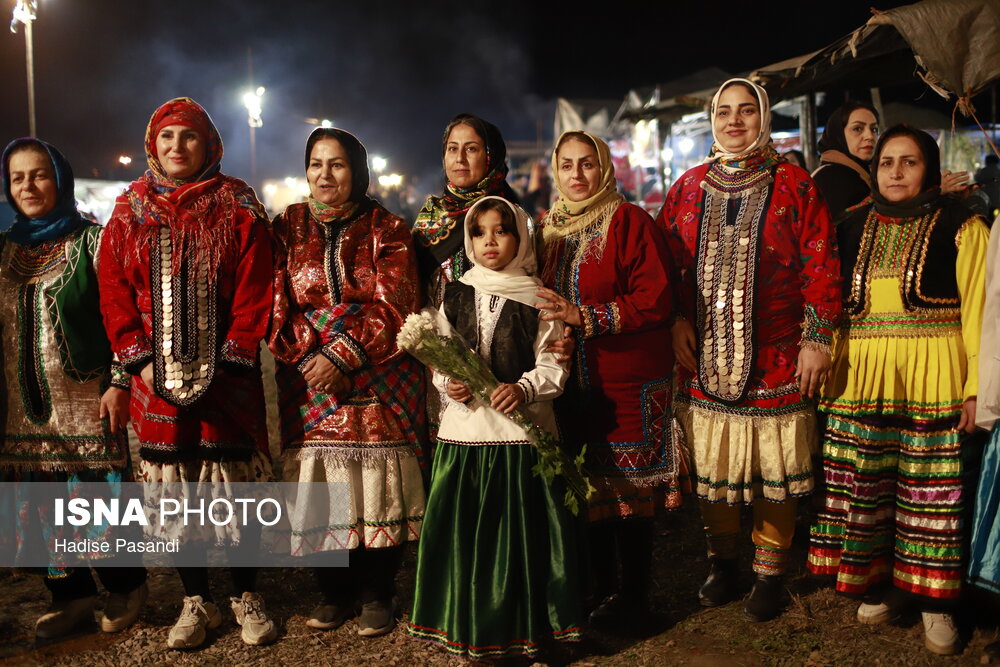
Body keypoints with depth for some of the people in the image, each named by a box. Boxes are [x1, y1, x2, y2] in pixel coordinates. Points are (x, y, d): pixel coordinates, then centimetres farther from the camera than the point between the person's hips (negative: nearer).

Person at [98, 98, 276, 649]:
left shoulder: (237, 211, 2)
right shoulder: (128, 215, 10)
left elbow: (254, 293, -4)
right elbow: (114, 293, 5)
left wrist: (230, 360, -12)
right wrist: (140, 359, -5)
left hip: (225, 377, -2)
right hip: (159, 378, 2)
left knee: (235, 484, 3)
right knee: (176, 492, 7)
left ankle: (246, 597, 19)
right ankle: (196, 602, 22)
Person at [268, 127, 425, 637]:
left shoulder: (386, 230, 3)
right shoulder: (289, 227, 9)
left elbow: (393, 305, -6)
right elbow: (278, 303, 3)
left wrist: (344, 354, -15)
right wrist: (308, 355, -12)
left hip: (378, 376, -2)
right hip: (308, 377, 2)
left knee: (378, 486, -1)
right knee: (319, 488, 2)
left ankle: (377, 595, 13)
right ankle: (334, 592, 19)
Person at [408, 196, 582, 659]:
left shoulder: (536, 298, 2)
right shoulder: (455, 296, 9)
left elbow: (553, 365, -3)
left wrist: (525, 389, -20)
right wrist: (448, 385, -7)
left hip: (522, 429, -2)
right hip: (465, 429, 3)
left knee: (521, 528, 2)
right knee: (464, 528, 4)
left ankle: (524, 626, 18)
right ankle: (468, 626, 20)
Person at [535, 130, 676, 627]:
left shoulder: (629, 222, -6)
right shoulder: (546, 227, 12)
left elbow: (655, 300, -15)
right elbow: (539, 300, 22)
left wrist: (584, 316, -20)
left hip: (627, 384, -5)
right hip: (570, 383, 5)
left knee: (628, 489, 1)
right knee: (586, 487, 11)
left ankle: (634, 595, 16)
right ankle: (601, 589, 26)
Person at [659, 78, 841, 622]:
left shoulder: (793, 184, 1)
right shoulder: (689, 186, 9)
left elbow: (821, 264, -2)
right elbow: (665, 262, 11)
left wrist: (816, 337, -8)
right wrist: (677, 321, 0)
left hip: (776, 358, -2)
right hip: (704, 355, 3)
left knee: (774, 471, 4)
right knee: (710, 465, 9)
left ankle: (769, 572, 22)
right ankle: (722, 561, 29)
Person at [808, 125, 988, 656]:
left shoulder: (958, 227, 1)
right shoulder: (853, 228, 12)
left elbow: (977, 308, -5)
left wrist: (976, 386, -12)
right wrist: (828, 367, 4)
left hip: (932, 377, -3)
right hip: (861, 377, 3)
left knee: (931, 489, 1)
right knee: (866, 487, 6)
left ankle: (934, 600, 14)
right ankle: (880, 581, 22)